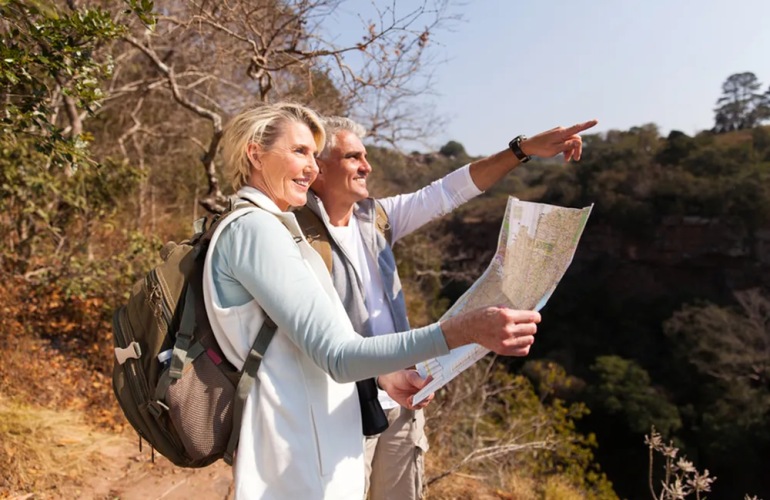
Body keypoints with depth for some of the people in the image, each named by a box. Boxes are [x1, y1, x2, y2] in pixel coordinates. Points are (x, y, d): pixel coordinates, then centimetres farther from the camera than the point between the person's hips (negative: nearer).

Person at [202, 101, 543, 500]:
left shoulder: (262, 228, 13)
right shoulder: (254, 228, -18)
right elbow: (336, 356, -25)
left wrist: (381, 374, 2)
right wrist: (462, 330, -32)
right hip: (300, 464, -9)